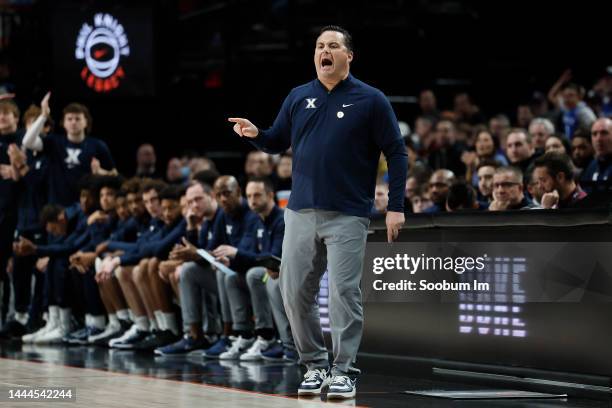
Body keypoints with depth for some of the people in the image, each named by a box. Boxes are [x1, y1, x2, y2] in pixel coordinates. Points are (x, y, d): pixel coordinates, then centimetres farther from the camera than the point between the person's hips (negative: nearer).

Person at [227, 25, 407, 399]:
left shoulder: (371, 100, -1)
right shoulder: (298, 98, 11)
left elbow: (396, 154, -1)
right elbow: (278, 142, 18)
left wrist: (396, 207, -8)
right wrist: (256, 134, -5)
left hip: (348, 216, -4)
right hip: (301, 213, 4)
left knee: (344, 292, -6)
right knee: (295, 292, 3)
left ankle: (344, 370, 2)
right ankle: (315, 365, 15)